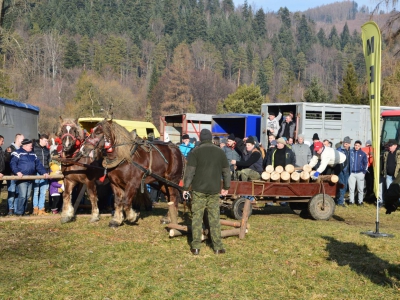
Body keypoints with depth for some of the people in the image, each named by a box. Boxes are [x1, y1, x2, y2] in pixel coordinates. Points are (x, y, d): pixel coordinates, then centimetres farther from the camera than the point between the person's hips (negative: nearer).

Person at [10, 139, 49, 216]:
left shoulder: (33, 154, 19)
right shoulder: (18, 153, -3)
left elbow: (38, 164, 17)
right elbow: (13, 163, -12)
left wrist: (44, 172, 5)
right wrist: (17, 172, -26)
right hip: (21, 178, -7)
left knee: (27, 196, 9)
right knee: (22, 195, -13)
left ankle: (23, 212, 17)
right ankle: (19, 212, -4)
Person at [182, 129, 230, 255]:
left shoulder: (195, 151, -4)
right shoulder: (220, 151, 6)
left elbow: (189, 171, -8)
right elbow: (226, 171, 10)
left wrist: (185, 187, -1)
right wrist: (226, 187, 20)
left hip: (199, 189, -2)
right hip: (214, 190, 2)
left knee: (197, 217, 4)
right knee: (214, 218, 6)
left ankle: (196, 247, 5)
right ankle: (218, 247, 7)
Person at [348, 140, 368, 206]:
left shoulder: (363, 153, 3)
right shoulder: (350, 152, -2)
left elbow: (366, 163, 8)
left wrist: (364, 172, 0)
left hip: (360, 173, 0)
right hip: (351, 173, 0)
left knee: (360, 188, 4)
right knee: (351, 188, 1)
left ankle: (360, 201, 12)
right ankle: (351, 200, 10)